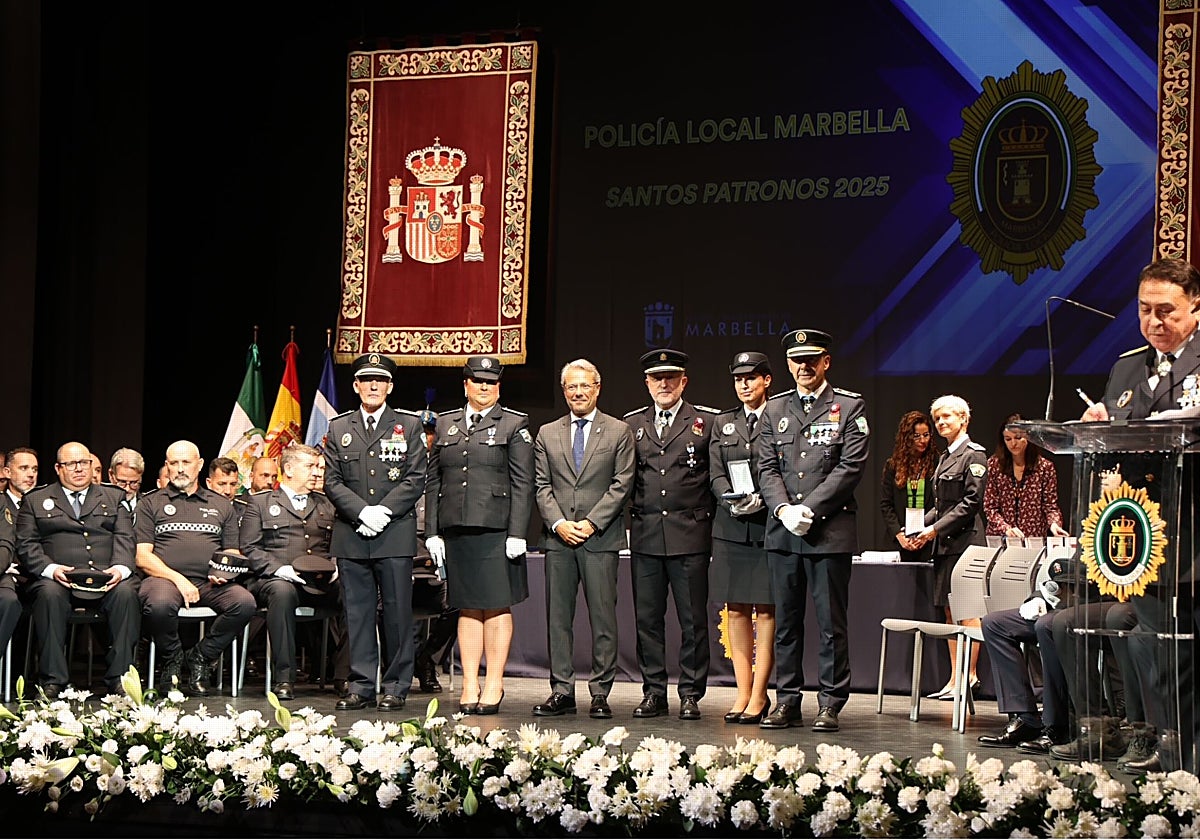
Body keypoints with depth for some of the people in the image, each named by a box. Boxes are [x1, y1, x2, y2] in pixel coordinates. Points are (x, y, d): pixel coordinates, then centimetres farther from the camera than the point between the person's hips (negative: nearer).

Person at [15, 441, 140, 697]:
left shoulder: (113, 497, 23)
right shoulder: (36, 500, 19)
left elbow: (125, 539, 10)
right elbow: (26, 545, 7)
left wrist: (120, 568, -12)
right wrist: (50, 569, -13)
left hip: (106, 578, 1)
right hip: (58, 578, -1)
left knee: (126, 592, -32)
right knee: (49, 593, -35)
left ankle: (119, 677, -28)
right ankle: (53, 680, -29)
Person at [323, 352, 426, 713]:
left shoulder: (409, 425, 8)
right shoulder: (339, 428, 13)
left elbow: (416, 478, 0)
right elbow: (332, 481, 6)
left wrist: (384, 510, -11)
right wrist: (361, 512, -9)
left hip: (395, 533, -2)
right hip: (351, 536, 2)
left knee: (396, 612, -1)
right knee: (357, 612, 4)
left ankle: (396, 686, 5)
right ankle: (361, 685, 10)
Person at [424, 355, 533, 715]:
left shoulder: (514, 425, 4)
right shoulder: (446, 423, 15)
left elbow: (523, 484, -2)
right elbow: (433, 481, 14)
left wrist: (517, 534, -9)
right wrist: (432, 532, 7)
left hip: (496, 530, -3)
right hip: (456, 530, 3)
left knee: (497, 606, -2)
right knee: (467, 608, 6)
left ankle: (494, 684, 4)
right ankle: (469, 685, 9)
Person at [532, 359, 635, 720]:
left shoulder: (619, 432, 6)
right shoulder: (547, 434, 14)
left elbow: (622, 484, -1)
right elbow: (542, 486, 10)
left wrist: (591, 523, -10)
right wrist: (558, 523, -6)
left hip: (601, 539, -3)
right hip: (558, 538, 3)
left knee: (603, 618, -3)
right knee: (558, 618, 3)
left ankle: (600, 693, 1)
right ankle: (561, 692, 7)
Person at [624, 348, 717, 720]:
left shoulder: (707, 421, 4)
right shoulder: (631, 424, 13)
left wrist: (709, 517, -1)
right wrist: (632, 512, 7)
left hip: (690, 535, -3)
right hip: (645, 535, 3)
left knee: (693, 619, 0)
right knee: (647, 618, 5)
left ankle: (690, 694, 6)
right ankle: (653, 692, 13)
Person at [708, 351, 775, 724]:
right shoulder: (723, 423, 16)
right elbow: (715, 474, 10)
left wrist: (761, 499, -17)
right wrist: (731, 499, -9)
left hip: (769, 525, -5)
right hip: (730, 527, 5)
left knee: (766, 612, -3)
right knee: (736, 611, 5)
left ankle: (758, 696, 0)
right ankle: (744, 693, 10)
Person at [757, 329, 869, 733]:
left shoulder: (850, 406, 3)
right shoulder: (775, 408, 14)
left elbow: (851, 467, -6)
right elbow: (767, 468, 9)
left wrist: (809, 509, -13)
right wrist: (783, 509, -9)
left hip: (830, 529, -4)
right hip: (783, 531, 4)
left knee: (831, 623, -1)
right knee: (785, 621, 7)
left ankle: (830, 704, 4)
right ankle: (787, 701, 14)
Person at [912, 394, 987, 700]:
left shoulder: (974, 455, -7)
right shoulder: (946, 457, 19)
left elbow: (972, 502, -14)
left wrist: (936, 528, -15)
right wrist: (921, 527, 7)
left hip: (965, 540, -9)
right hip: (945, 545, 9)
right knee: (950, 612, 7)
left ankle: (968, 675, -6)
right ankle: (956, 679, 8)